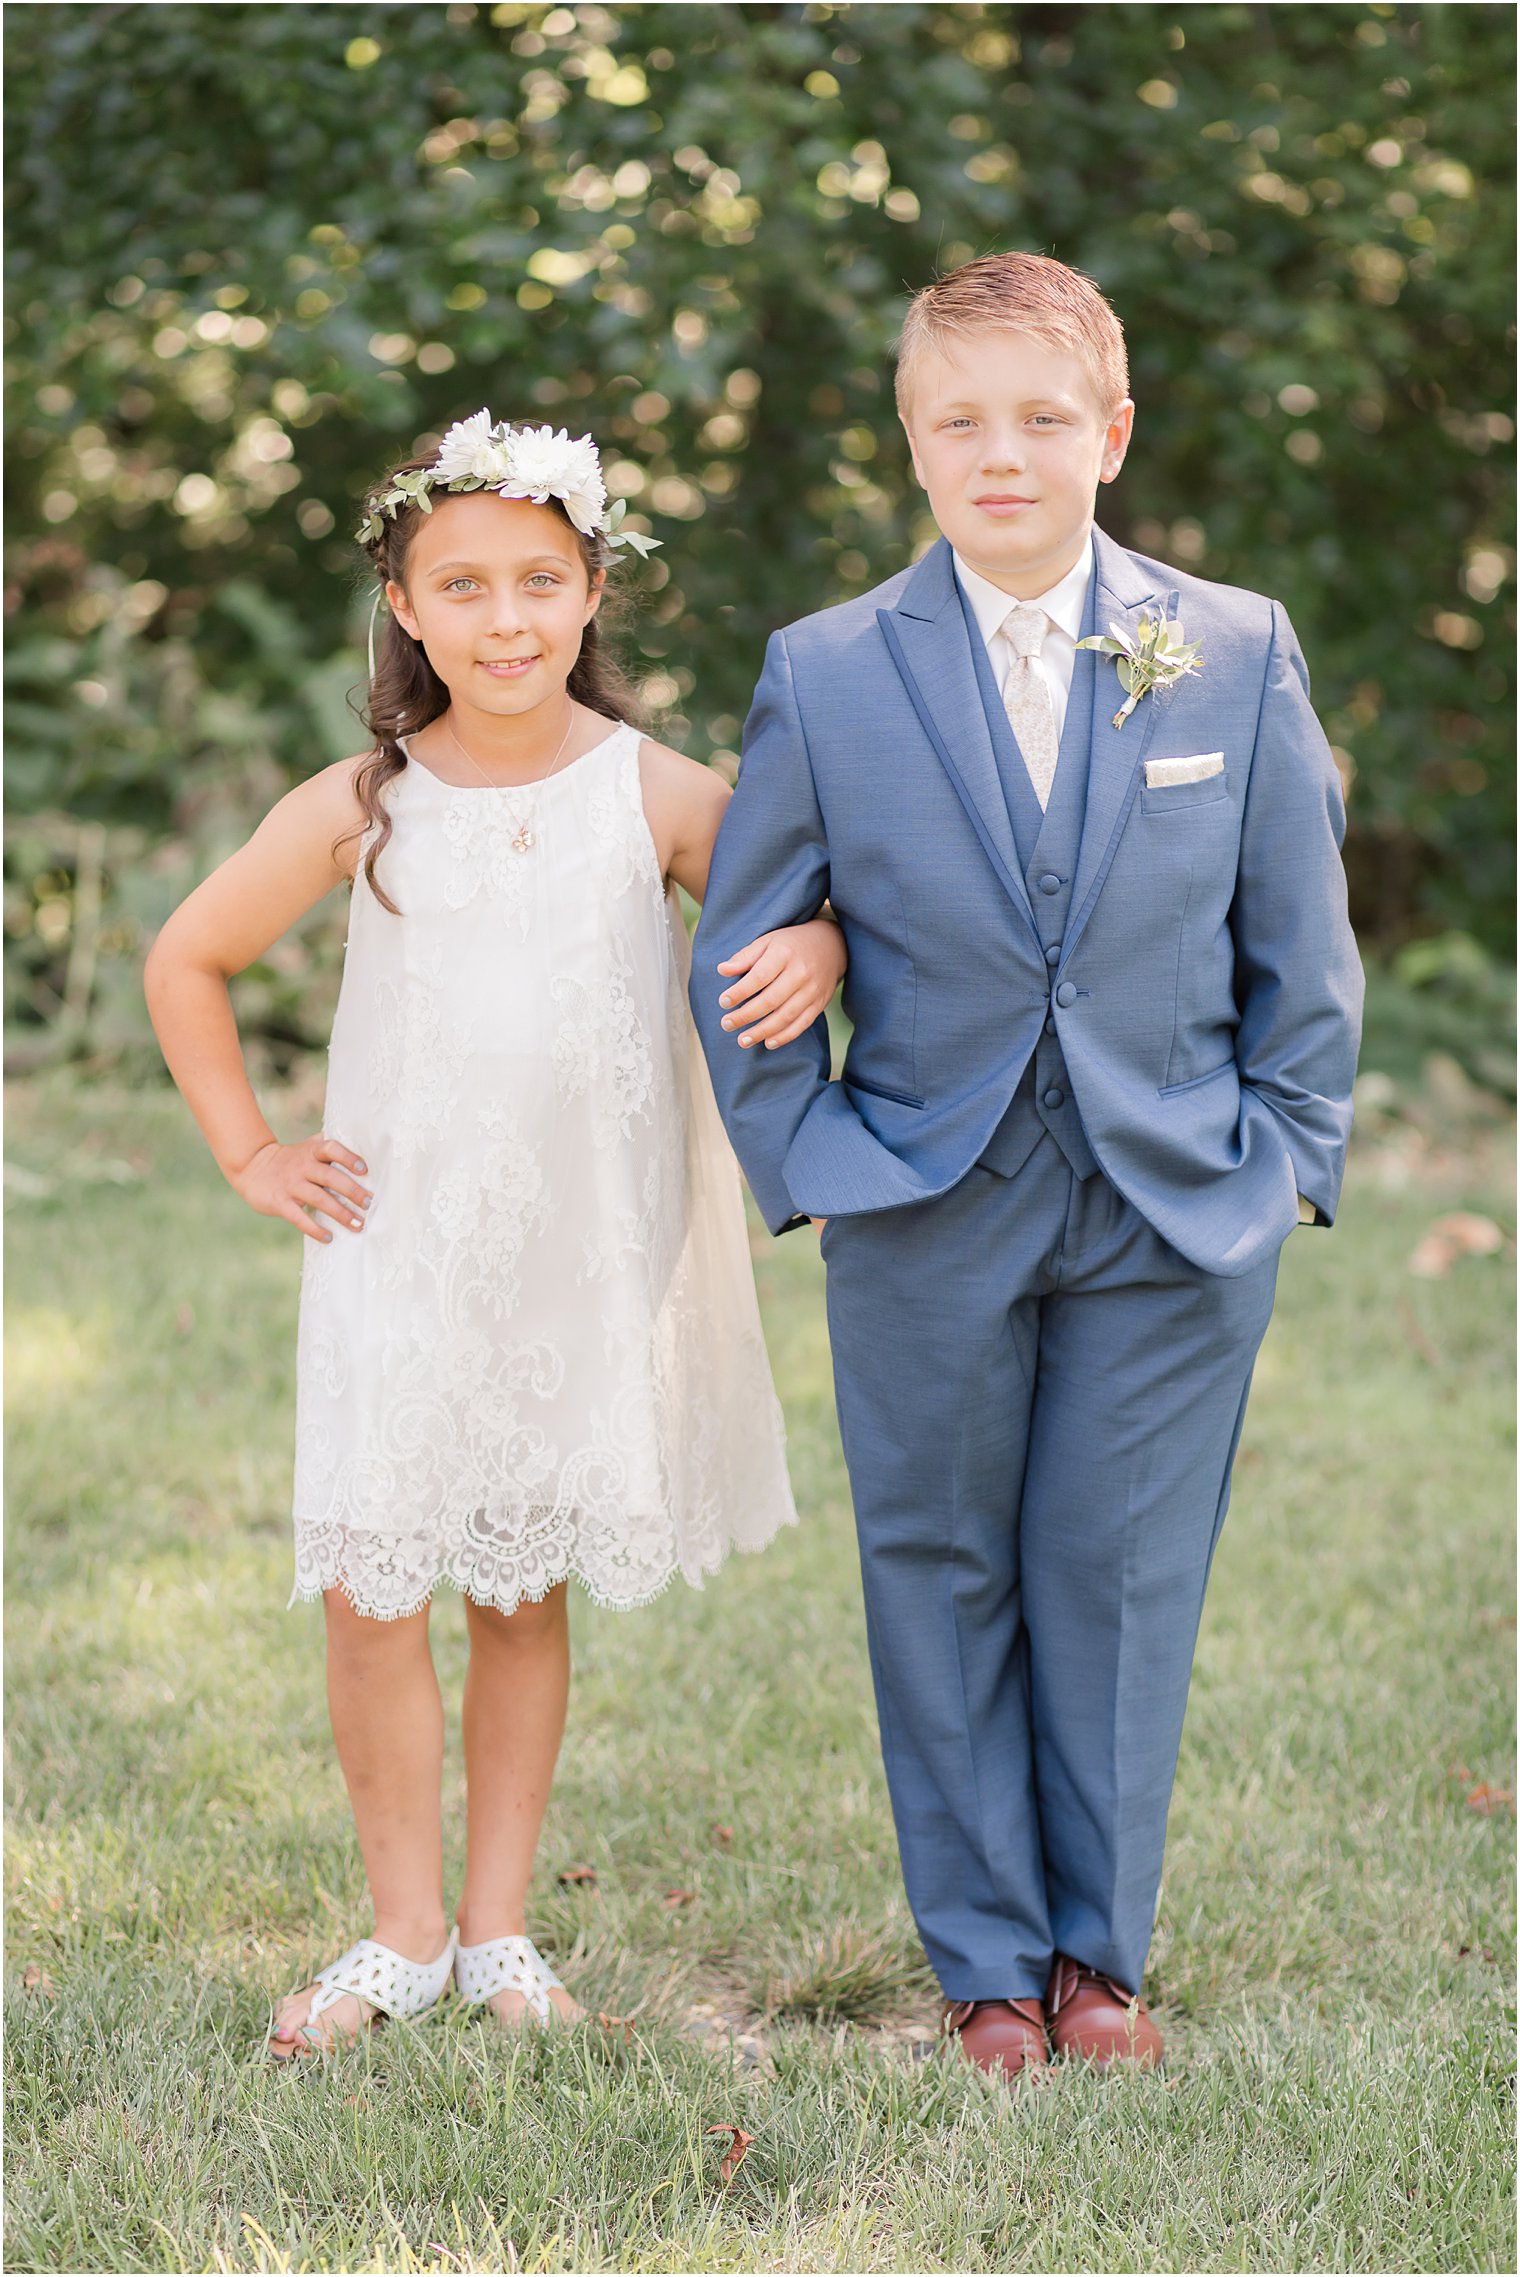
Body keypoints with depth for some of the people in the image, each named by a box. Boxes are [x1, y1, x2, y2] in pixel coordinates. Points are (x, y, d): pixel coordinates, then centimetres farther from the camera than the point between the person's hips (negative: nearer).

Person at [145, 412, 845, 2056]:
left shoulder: (659, 798, -4)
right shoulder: (360, 810, -3)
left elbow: (800, 911, 7)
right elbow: (187, 962, 10)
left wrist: (819, 947, -17)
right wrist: (249, 1154, 4)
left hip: (590, 1256, 0)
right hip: (396, 1252, 0)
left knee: (524, 1593, 10)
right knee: (368, 1593, -3)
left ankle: (497, 1926, 23)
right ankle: (404, 1932, 14)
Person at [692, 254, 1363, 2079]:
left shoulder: (1236, 653, 0)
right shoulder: (823, 675, -2)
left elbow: (1302, 941, 6)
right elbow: (744, 957, 6)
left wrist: (1290, 1152, 2)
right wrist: (802, 1165, 0)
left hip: (1178, 1209, 0)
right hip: (928, 1218, 0)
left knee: (1120, 1580, 6)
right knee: (943, 1580, 8)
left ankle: (1101, 1950, 22)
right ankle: (987, 1965, 22)